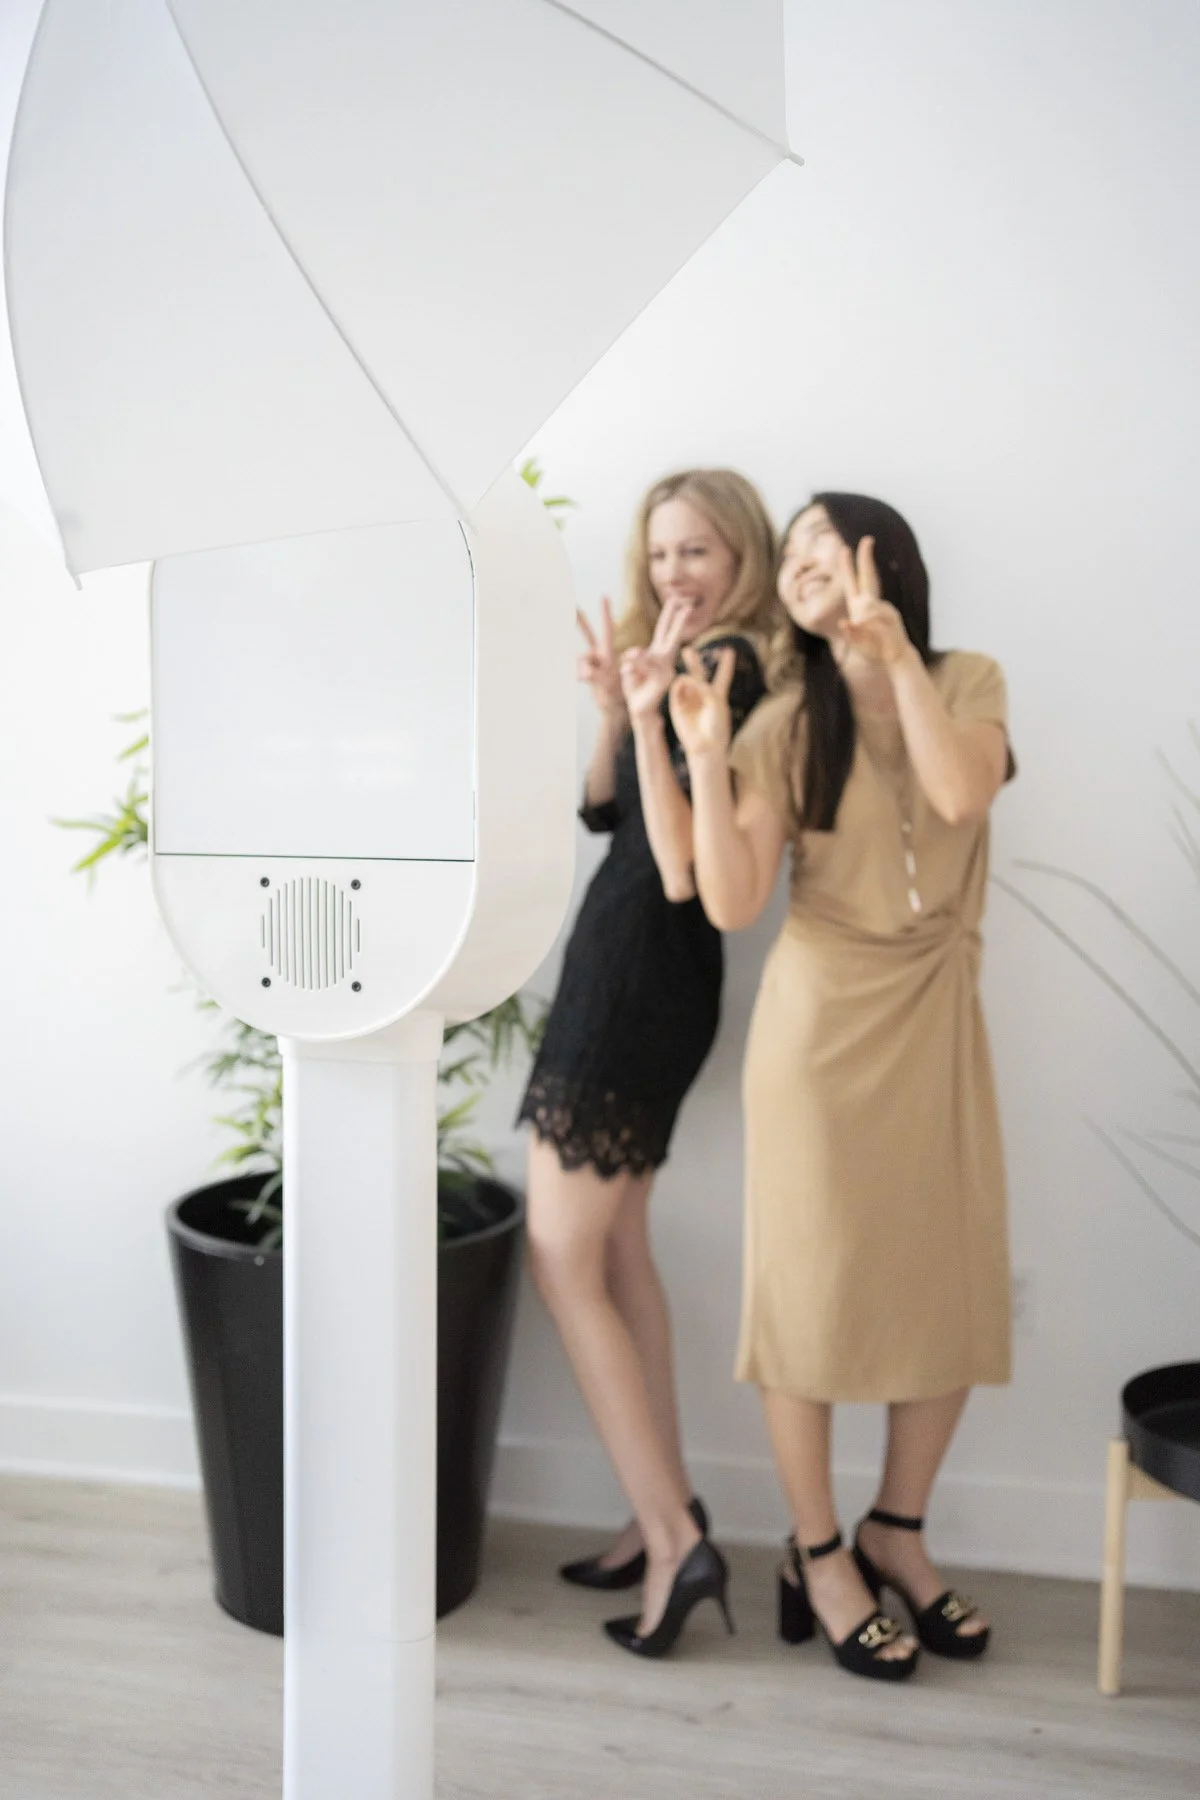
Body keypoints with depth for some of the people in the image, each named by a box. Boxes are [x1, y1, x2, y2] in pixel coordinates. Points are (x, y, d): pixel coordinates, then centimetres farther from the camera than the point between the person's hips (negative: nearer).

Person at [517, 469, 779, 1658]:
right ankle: (663, 1521, 26)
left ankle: (674, 1537, 6)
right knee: (616, 1251, 15)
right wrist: (615, 703, 1)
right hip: (631, 969, 10)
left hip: (642, 973, -10)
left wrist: (648, 714, -28)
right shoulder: (684, 661, 12)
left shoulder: (727, 673, -15)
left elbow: (683, 869, -22)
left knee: (562, 1262, -2)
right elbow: (600, 810, 15)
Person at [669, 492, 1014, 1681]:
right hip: (823, 1023, -2)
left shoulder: (967, 683, 3)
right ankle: (818, 1556, 23)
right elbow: (731, 905, -11)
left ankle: (897, 1532, 29)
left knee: (953, 1289, 6)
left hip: (937, 1019, 2)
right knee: (814, 1287, 3)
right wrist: (705, 760, -21)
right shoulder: (787, 726, -1)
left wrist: (898, 652, -19)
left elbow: (962, 793, -19)